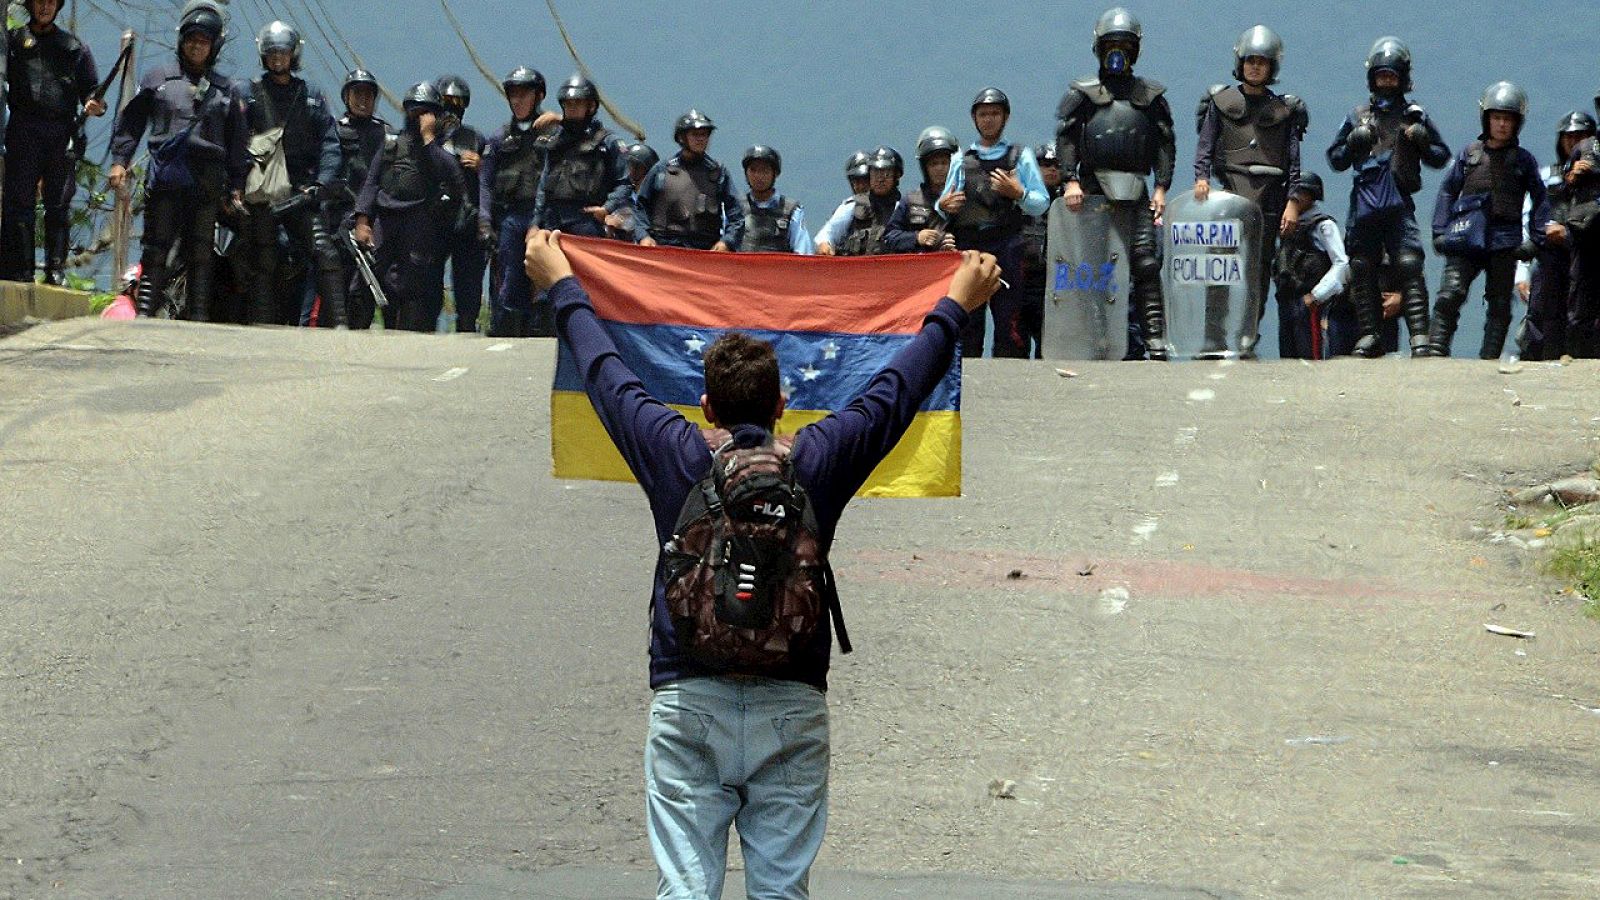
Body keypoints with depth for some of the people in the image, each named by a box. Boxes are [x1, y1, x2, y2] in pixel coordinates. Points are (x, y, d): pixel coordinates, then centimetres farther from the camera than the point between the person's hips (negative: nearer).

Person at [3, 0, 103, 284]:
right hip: (23, 133, -1)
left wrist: (94, 104, -5)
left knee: (59, 206, -3)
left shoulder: (74, 46, 18)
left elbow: (90, 88, 18)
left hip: (62, 135, 1)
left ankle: (56, 271, -3)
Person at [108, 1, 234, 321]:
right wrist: (119, 161, 2)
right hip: (165, 180, -2)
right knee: (155, 251, -5)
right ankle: (144, 314, -7)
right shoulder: (158, 78, 11)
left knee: (201, 255, 2)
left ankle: (199, 320, 4)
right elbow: (130, 122, 13)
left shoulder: (225, 90, 15)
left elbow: (234, 141, 17)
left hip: (207, 183, 2)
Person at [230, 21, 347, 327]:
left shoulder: (310, 95, 16)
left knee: (325, 252, -13)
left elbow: (329, 141, 10)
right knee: (261, 263, -3)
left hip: (301, 193, 1)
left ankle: (340, 323, -16)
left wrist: (320, 183, -4)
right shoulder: (245, 92, 10)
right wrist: (237, 187, -10)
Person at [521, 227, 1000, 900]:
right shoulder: (817, 462, 2)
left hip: (687, 700, 0)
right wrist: (955, 305, 31)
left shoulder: (675, 456, 1)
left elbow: (605, 372, 17)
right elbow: (896, 389, 16)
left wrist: (562, 285, 33)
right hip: (792, 704, 0)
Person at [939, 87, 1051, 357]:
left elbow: (1041, 204, 7)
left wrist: (1019, 193, -11)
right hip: (966, 245, 2)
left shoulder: (1021, 156, 14)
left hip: (1006, 246, -2)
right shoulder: (961, 160, 20)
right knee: (966, 323, -1)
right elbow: (944, 206, 21)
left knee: (1009, 322, -9)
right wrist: (943, 206, -1)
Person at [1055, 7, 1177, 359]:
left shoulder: (1151, 96, 16)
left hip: (1135, 191, 1)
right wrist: (1070, 180, -10)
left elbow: (1165, 143, 12)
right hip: (1093, 187, -1)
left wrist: (1161, 188, 1)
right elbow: (1065, 136, 2)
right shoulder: (1082, 94, 11)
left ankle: (1155, 340, -13)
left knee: (1146, 262, -10)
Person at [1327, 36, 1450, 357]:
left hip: (1399, 205, -3)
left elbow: (1442, 158, 15)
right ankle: (1370, 335, 8)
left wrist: (1421, 143, -4)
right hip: (1363, 205, 3)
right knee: (1362, 271, 2)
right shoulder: (1358, 116, 17)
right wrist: (1354, 143, 0)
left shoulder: (1415, 116, 13)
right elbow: (1335, 159, 19)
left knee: (1410, 268, -14)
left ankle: (1419, 335, -17)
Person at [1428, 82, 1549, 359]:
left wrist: (1540, 235, 4)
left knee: (1500, 305, 1)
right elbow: (1448, 191, 12)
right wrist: (1440, 231, 4)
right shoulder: (1469, 154, 11)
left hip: (1504, 242, 1)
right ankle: (1436, 351, -17)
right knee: (1450, 295, -15)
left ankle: (1489, 358, 3)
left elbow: (1539, 200, 14)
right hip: (1467, 239, -1)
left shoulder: (1523, 160, 10)